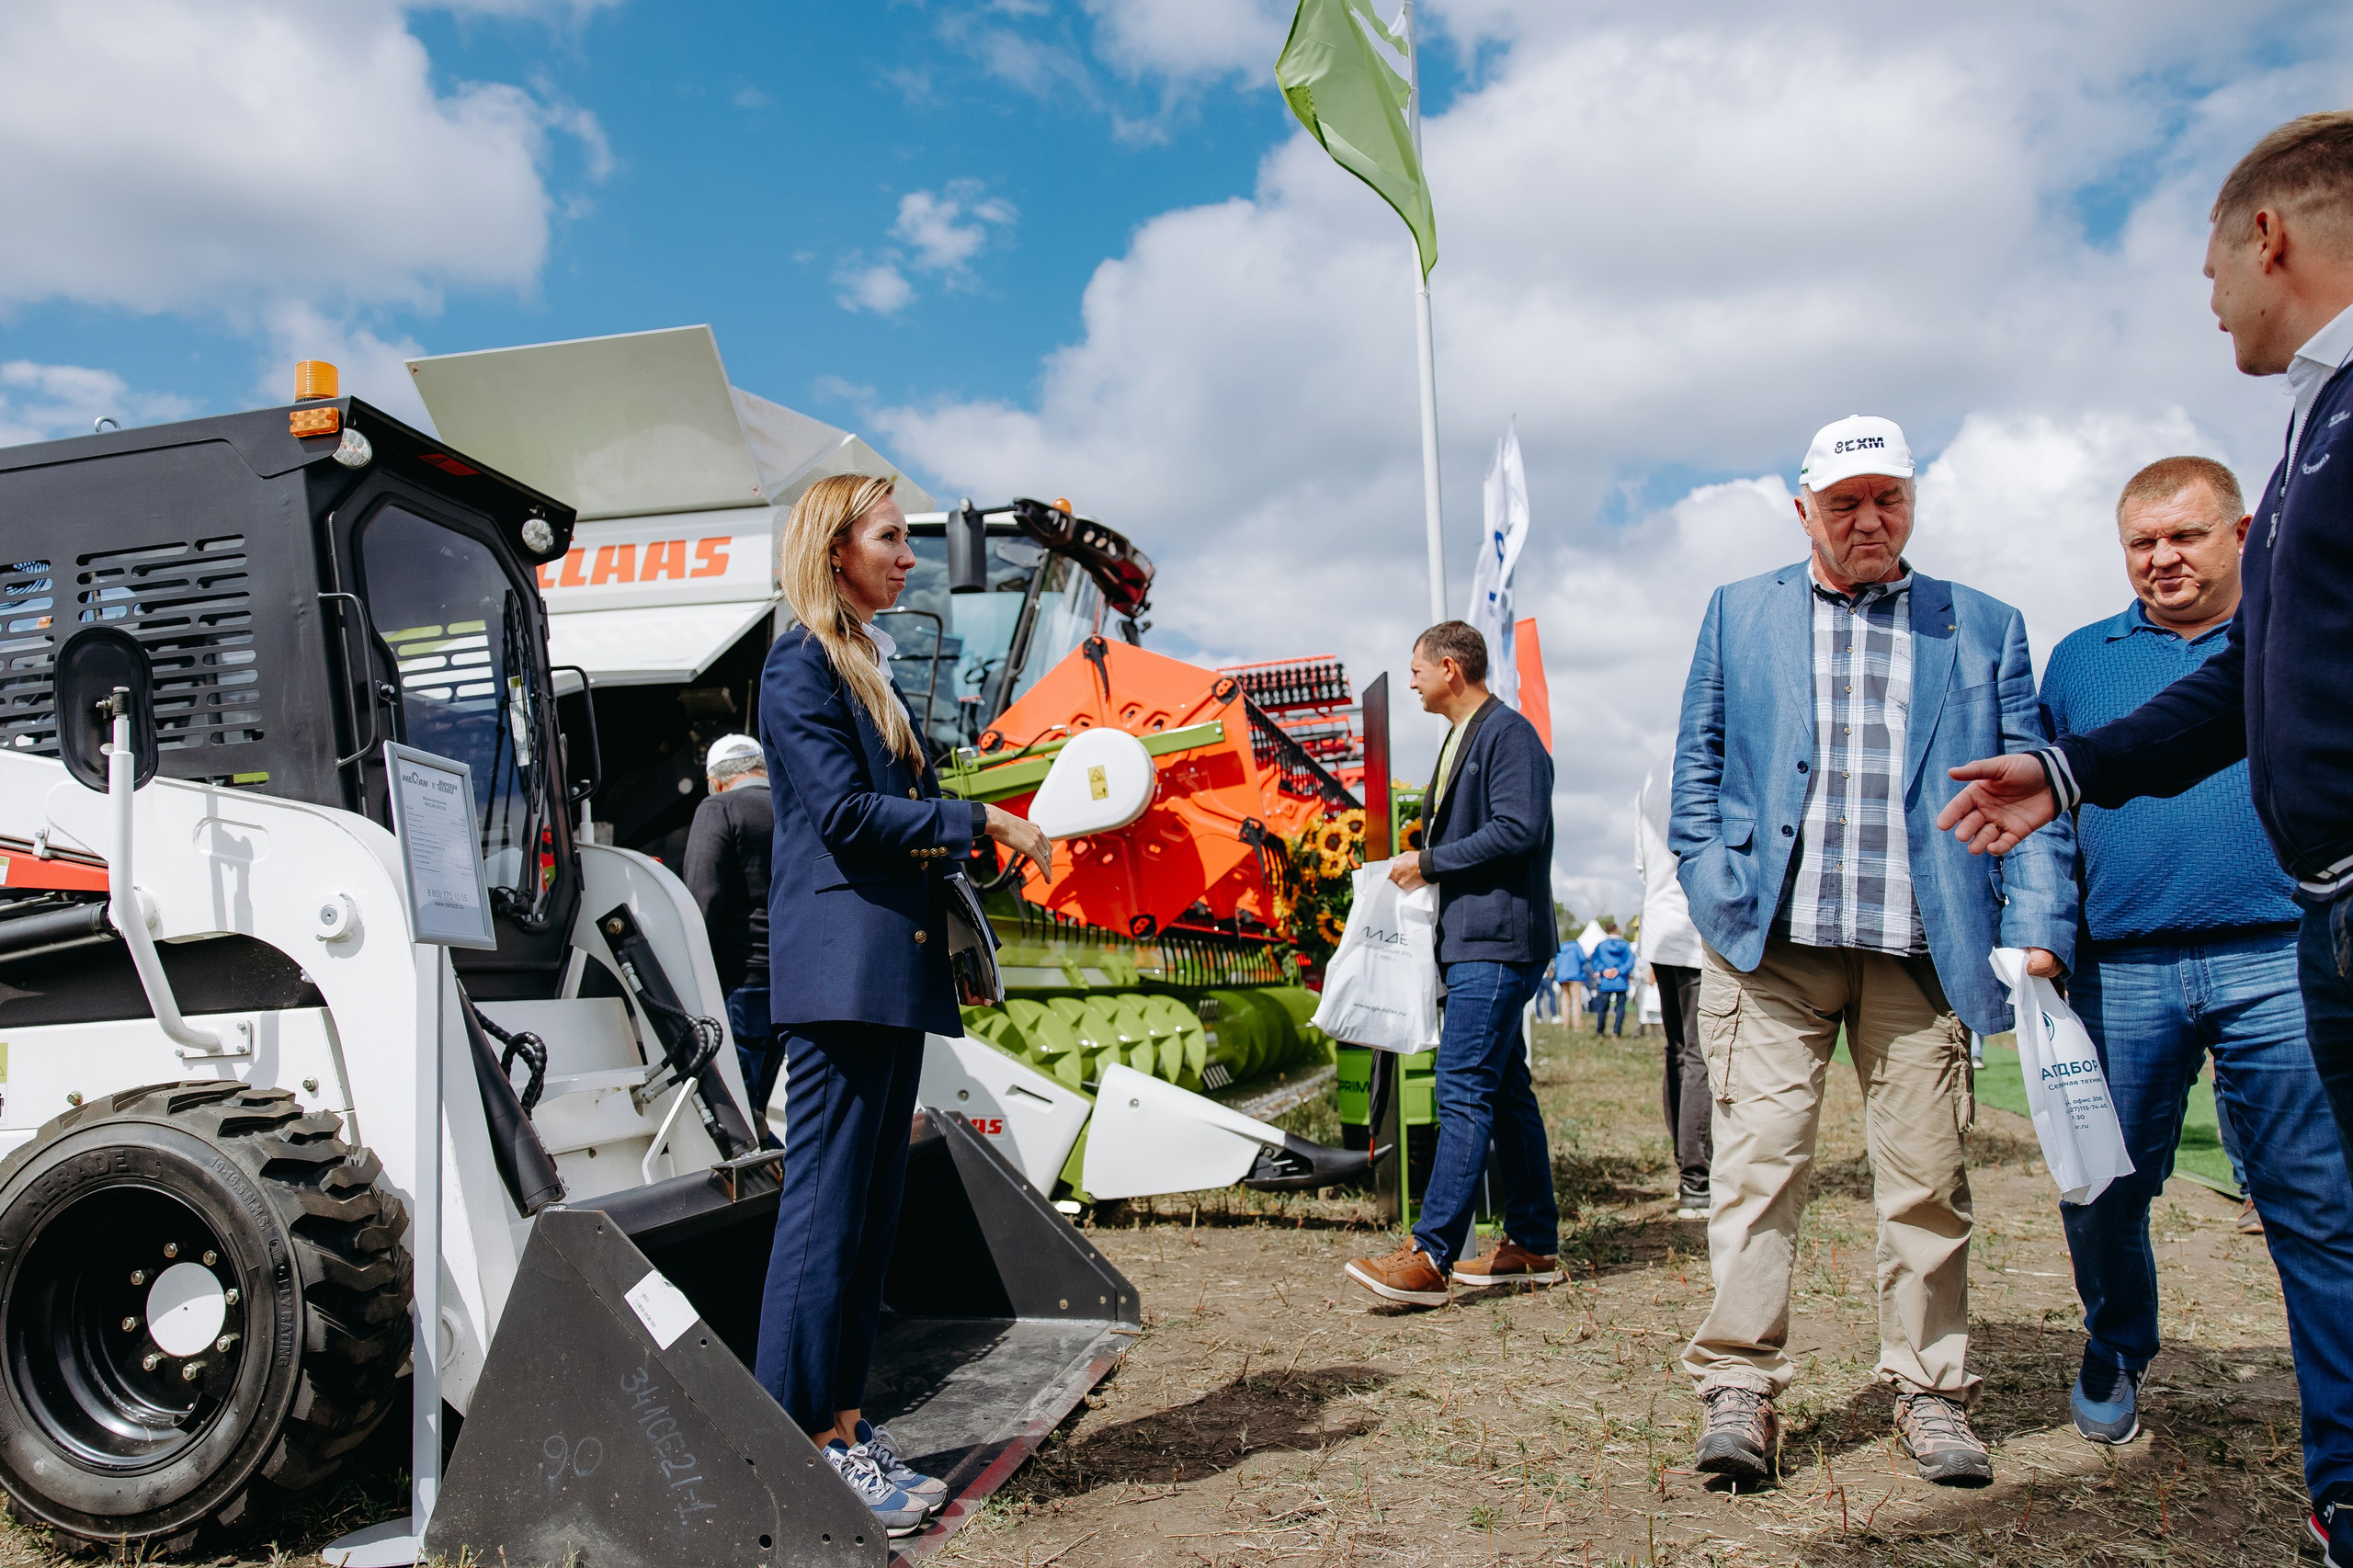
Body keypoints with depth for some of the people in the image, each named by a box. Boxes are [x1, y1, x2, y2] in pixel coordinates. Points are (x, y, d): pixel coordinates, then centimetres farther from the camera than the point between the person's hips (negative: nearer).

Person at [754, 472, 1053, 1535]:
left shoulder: (868, 667, 21)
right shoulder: (800, 664, -7)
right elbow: (843, 811, -16)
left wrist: (986, 835, 9)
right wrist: (980, 822, -12)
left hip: (890, 969, 10)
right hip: (839, 963, -10)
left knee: (869, 1207, 12)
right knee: (827, 1201, -5)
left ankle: (839, 1422, 21)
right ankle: (801, 1441, 3)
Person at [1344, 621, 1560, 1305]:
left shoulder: (1509, 734, -10)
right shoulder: (1460, 740, 20)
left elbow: (1519, 828, -21)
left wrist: (1430, 862, -14)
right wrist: (1423, 868, 10)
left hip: (1499, 944, -11)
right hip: (1473, 941, 11)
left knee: (1463, 1090, -14)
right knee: (1505, 1089, 13)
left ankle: (1428, 1257, -15)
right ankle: (1532, 1243, 20)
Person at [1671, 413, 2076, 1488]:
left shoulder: (1986, 628, 14)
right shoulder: (1739, 613, 14)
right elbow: (1697, 768, 12)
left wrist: (2036, 927, -2)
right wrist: (1715, 898, 1)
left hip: (1921, 950, 1)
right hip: (1772, 945, 0)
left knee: (1928, 1180, 4)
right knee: (1758, 1162, -4)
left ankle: (1929, 1391, 19)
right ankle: (1739, 1387, 4)